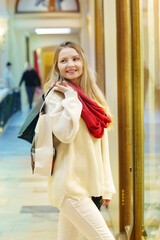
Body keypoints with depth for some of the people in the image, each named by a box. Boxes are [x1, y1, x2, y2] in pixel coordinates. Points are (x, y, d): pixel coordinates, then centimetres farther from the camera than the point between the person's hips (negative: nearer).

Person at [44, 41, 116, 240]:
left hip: (88, 184, 7)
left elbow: (101, 145, 14)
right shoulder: (56, 95, -8)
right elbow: (65, 134, -24)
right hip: (69, 185, -7)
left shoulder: (92, 96, 12)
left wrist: (106, 185, 13)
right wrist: (71, 97, -16)